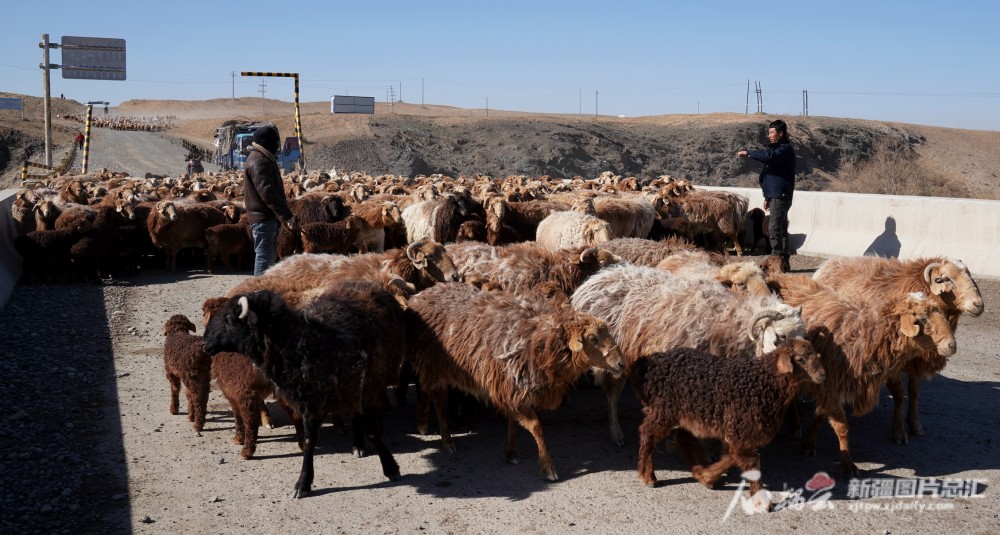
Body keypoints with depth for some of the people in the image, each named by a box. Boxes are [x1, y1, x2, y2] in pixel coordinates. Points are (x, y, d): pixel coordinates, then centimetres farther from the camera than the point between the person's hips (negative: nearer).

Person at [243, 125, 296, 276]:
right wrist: (287, 216, -27)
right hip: (264, 218, -11)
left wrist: (284, 215, 23)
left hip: (269, 217, 11)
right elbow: (268, 193, -25)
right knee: (264, 255, -8)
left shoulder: (263, 159, 17)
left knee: (270, 254, 17)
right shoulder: (259, 162, -17)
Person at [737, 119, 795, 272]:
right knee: (781, 228, 11)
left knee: (775, 228, -14)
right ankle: (784, 262, 15)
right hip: (775, 195, 10)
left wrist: (748, 153, -22)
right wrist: (767, 197, 22)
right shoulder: (777, 148, 21)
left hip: (781, 195, -10)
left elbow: (769, 157, -31)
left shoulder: (786, 149, -10)